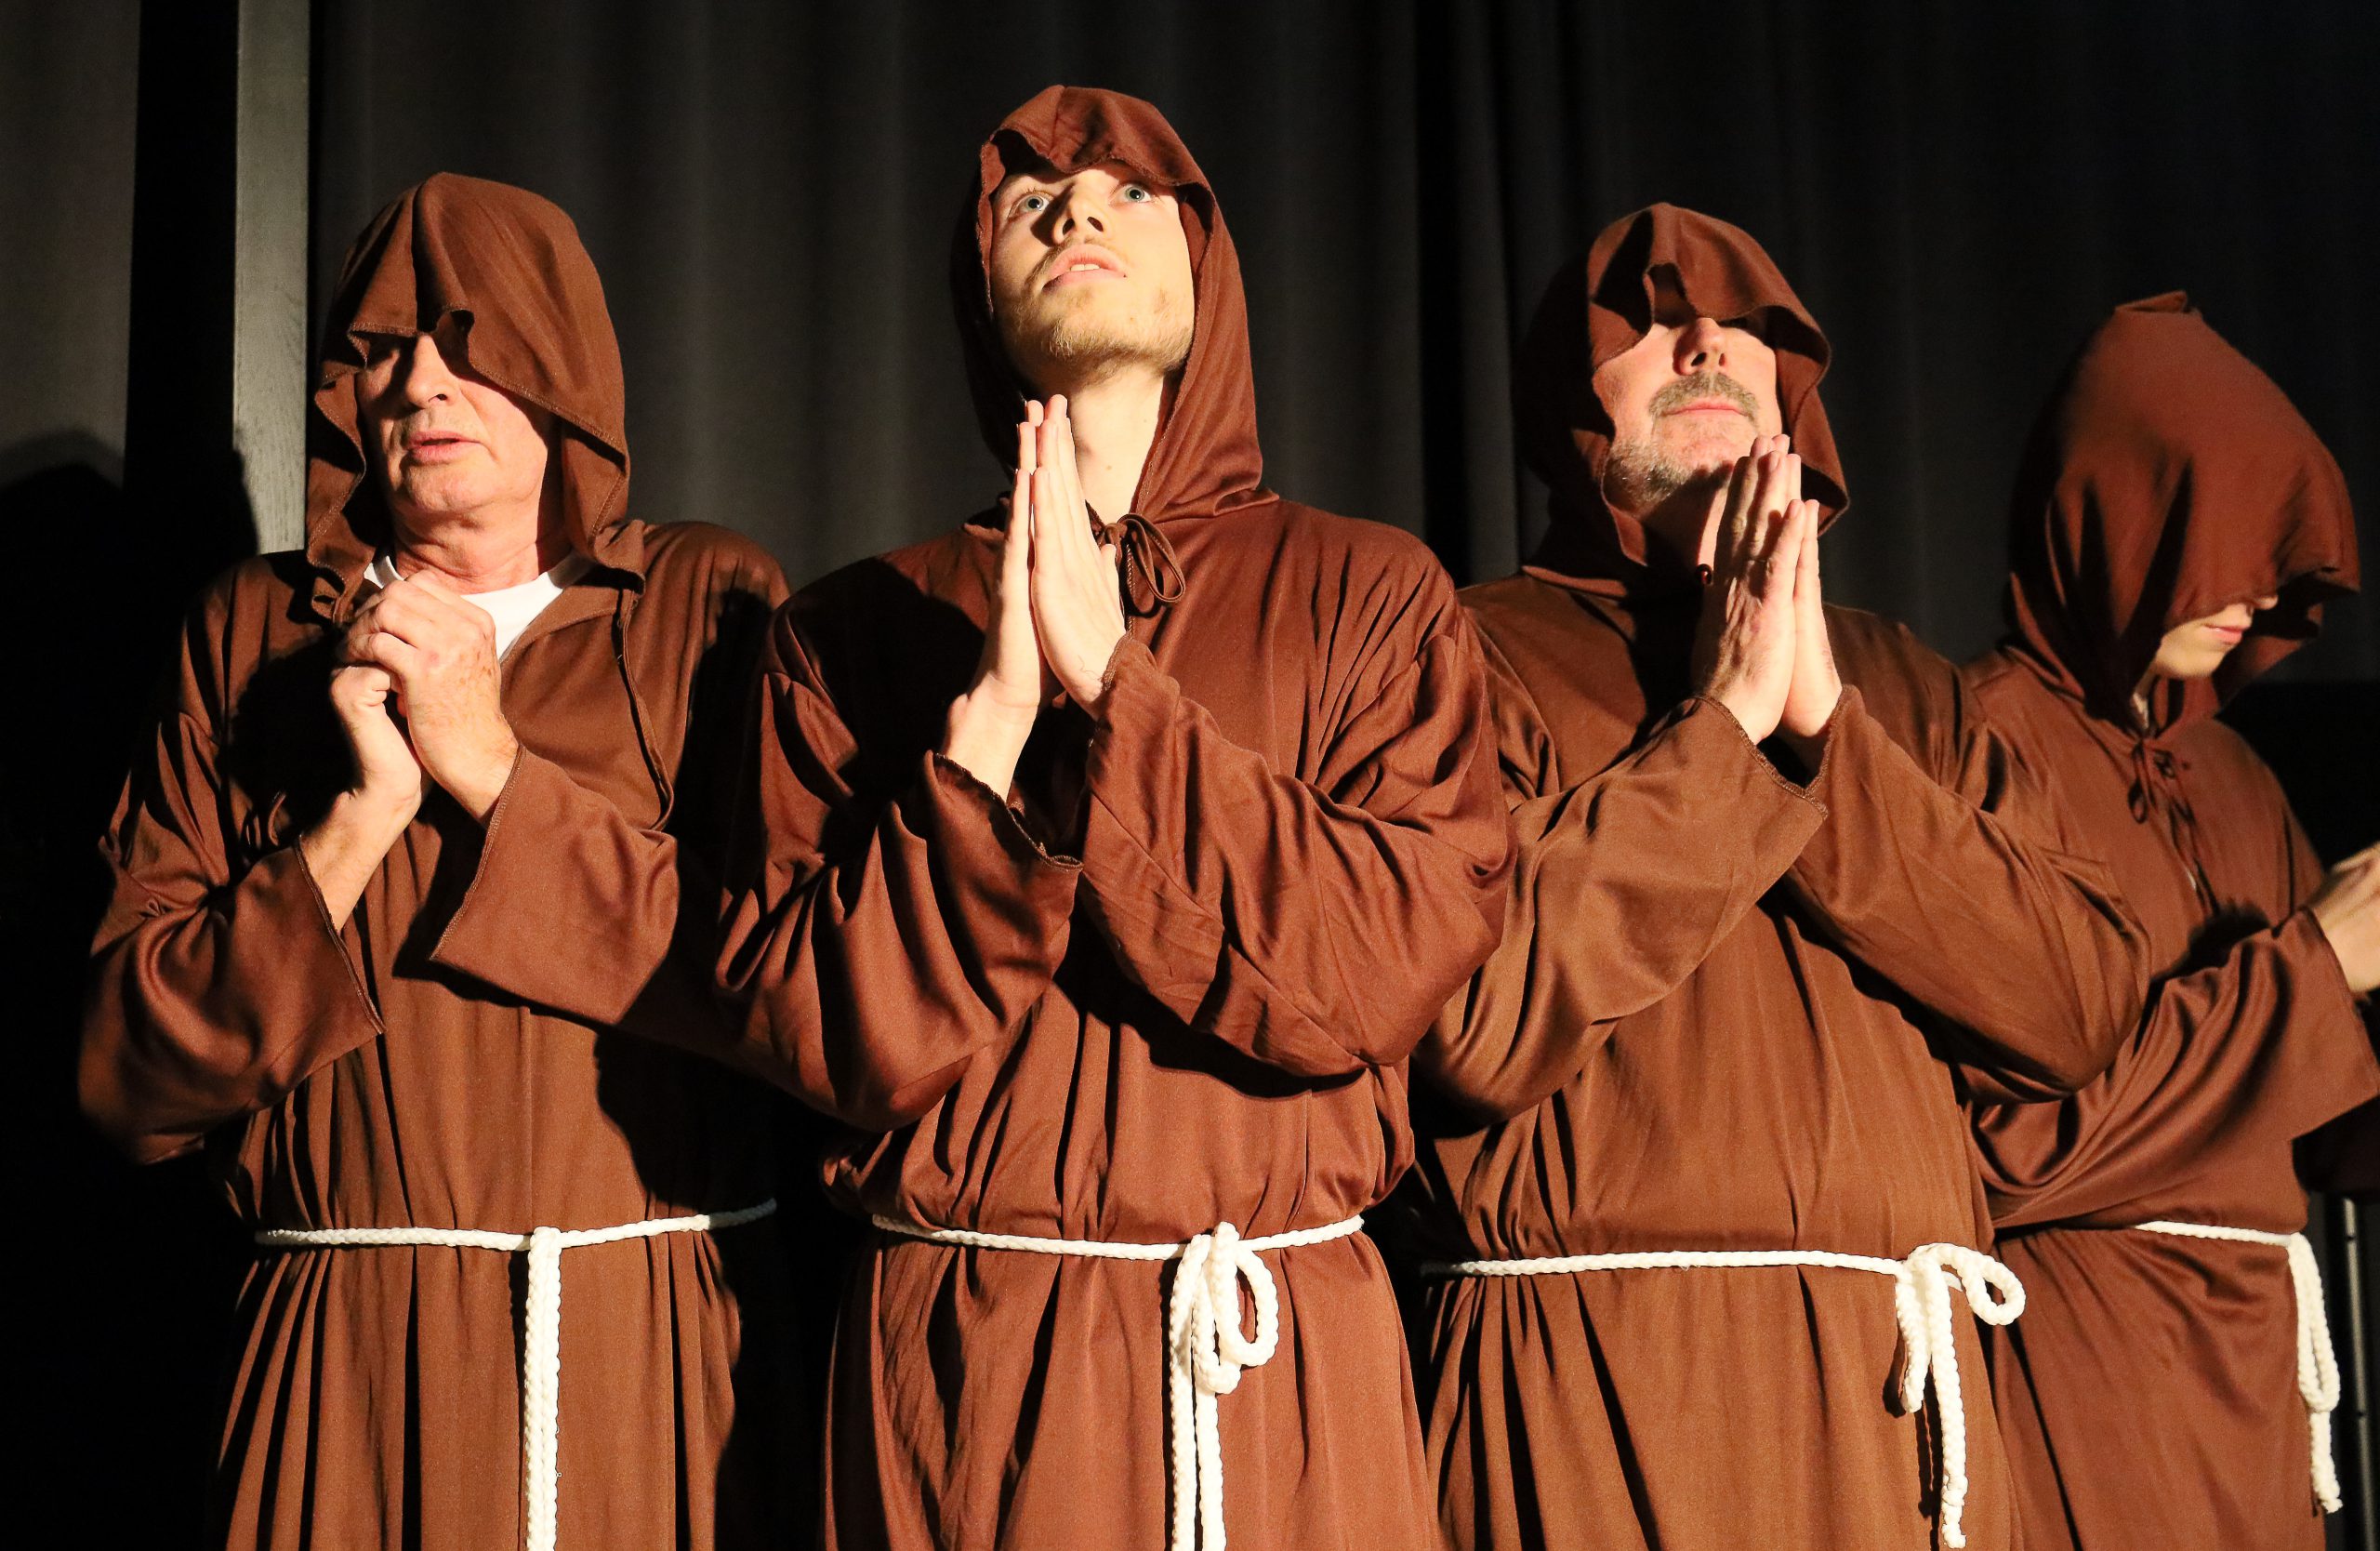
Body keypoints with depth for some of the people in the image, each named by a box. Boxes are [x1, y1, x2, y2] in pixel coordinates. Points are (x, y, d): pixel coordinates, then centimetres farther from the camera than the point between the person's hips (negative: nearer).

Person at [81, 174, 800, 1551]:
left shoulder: (710, 604, 4)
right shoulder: (252, 635, 8)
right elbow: (129, 1073, 1)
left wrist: (492, 770, -12)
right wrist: (362, 816, -12)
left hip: (666, 1351, -1)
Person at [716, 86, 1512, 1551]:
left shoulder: (1368, 589, 4)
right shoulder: (855, 628, 5)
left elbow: (1387, 961, -11)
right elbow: (830, 1035, -5)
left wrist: (1112, 678, -14)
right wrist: (995, 708, -14)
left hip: (1288, 1358, 0)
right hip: (960, 1358, 0)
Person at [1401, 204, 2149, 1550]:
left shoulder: (1904, 685, 13)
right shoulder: (1479, 654, -1)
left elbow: (2084, 1011, 0)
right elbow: (1480, 1026, -16)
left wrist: (1823, 717, -9)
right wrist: (1725, 714, -11)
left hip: (1898, 1386, 5)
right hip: (1604, 1385, -4)